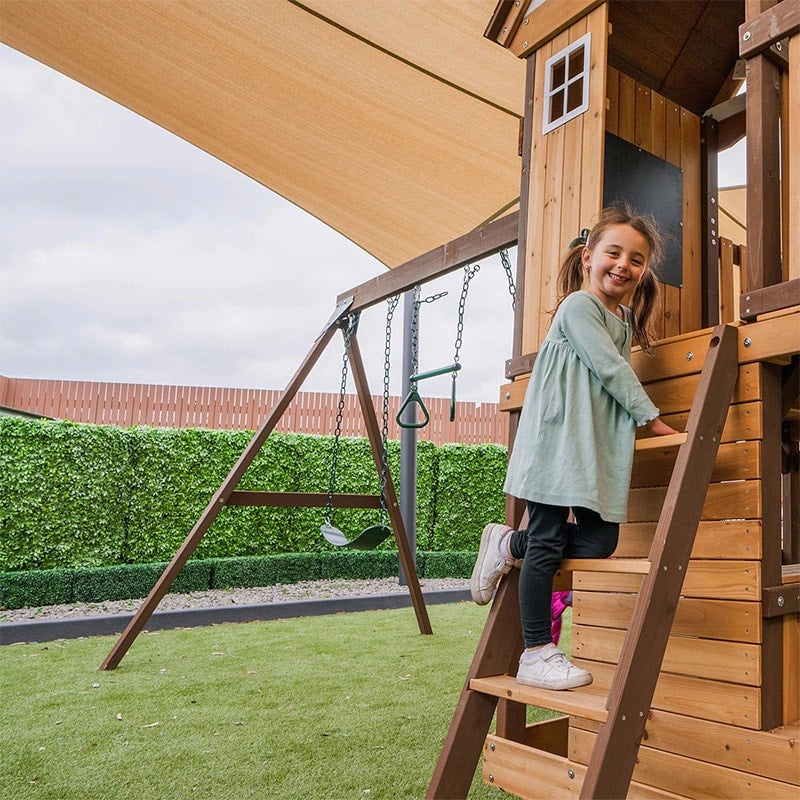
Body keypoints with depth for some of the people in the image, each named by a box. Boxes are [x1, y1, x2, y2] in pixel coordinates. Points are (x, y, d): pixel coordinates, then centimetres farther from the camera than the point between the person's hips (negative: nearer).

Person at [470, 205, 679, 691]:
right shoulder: (578, 306, -6)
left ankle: (509, 545, 21)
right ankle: (537, 654, 7)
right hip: (558, 443, -8)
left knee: (599, 542, 0)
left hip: (599, 449, 8)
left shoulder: (625, 319, 20)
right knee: (547, 544, -3)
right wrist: (653, 419, -7)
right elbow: (612, 369, -12)